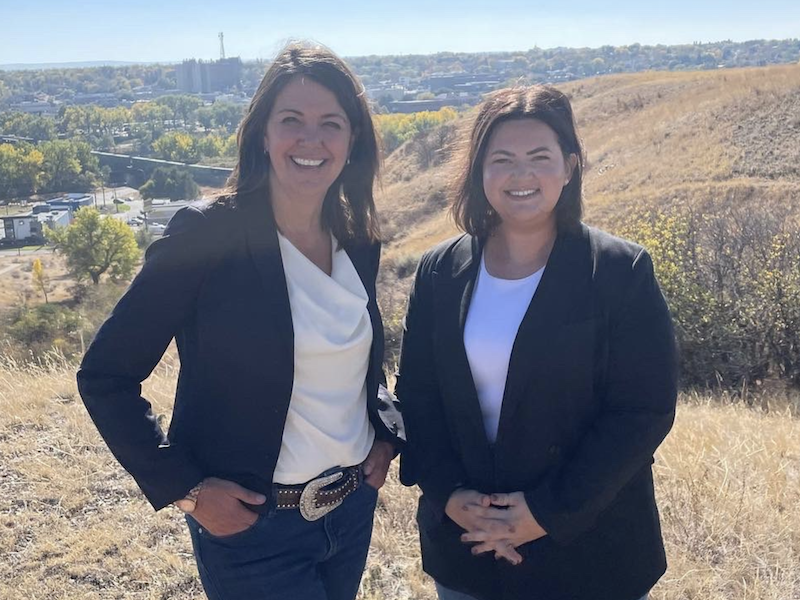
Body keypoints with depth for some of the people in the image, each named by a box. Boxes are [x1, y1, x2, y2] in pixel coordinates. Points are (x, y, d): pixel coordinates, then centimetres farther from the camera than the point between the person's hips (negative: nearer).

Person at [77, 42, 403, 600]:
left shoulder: (358, 241, 0)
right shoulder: (206, 235, -17)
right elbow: (105, 375, -13)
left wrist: (387, 433, 2)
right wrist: (184, 487, -15)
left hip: (356, 508, 6)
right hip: (254, 525, -5)